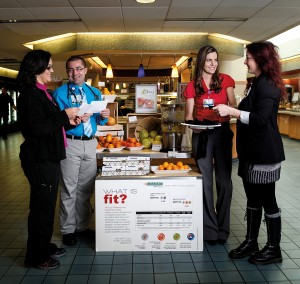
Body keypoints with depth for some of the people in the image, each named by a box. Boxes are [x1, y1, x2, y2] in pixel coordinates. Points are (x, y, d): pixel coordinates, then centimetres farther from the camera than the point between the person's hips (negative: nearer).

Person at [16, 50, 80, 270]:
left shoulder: (42, 93, 15)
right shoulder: (30, 94, -15)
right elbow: (36, 128, -24)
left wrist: (69, 122, 7)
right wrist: (64, 115, -17)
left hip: (48, 157, 9)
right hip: (39, 159, -9)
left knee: (47, 205, 17)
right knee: (42, 207, 1)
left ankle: (45, 246, 32)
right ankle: (36, 256, 16)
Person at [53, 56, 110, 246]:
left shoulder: (95, 93, 13)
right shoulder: (60, 93, -1)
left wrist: (104, 116, -7)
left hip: (90, 144, 5)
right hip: (70, 144, -4)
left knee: (86, 188, 12)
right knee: (69, 189, 2)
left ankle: (82, 226, 26)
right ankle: (68, 230, 16)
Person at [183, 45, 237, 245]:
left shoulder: (225, 80, 5)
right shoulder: (193, 86, 6)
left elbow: (233, 105, -1)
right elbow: (189, 114, 3)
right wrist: (192, 124, -19)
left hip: (223, 133, 0)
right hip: (202, 135, 0)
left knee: (224, 181, 3)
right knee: (205, 182, 2)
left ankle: (223, 228, 17)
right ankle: (210, 229, 13)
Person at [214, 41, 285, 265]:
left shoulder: (268, 84, -15)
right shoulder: (258, 83, 16)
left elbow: (261, 119, -24)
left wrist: (231, 111, -25)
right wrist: (229, 112, 15)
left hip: (265, 153, -10)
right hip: (252, 151, 10)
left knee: (267, 200, 1)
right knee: (253, 198, 15)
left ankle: (274, 249, 15)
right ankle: (251, 242, 27)